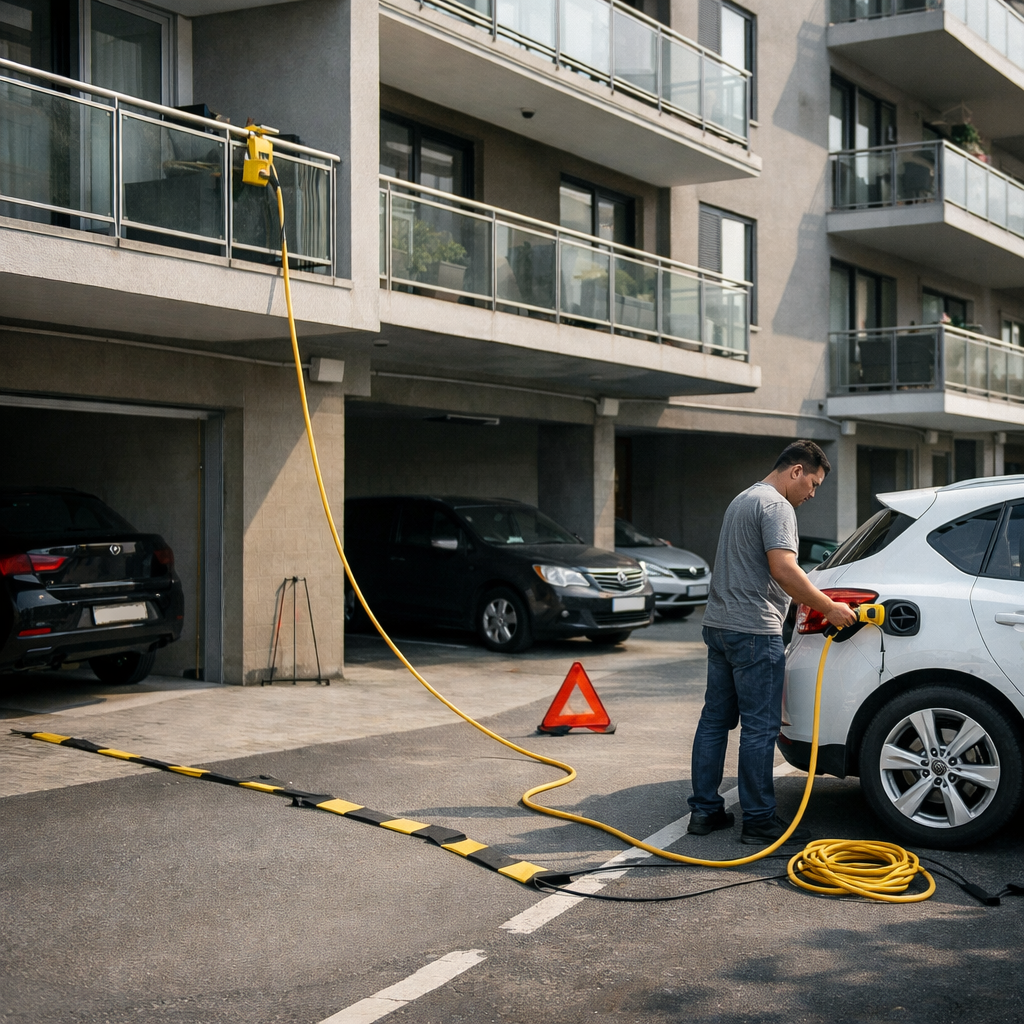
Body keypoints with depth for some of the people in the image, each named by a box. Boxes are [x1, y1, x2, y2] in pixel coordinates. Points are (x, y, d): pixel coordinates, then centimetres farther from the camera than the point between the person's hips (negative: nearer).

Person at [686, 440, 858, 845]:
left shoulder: (743, 500, 21)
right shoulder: (776, 506, -12)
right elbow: (783, 569, -24)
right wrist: (829, 608, -18)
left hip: (718, 625, 10)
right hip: (754, 632, -10)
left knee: (715, 719, 11)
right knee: (759, 727, -5)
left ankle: (704, 810, 16)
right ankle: (758, 820, -1)